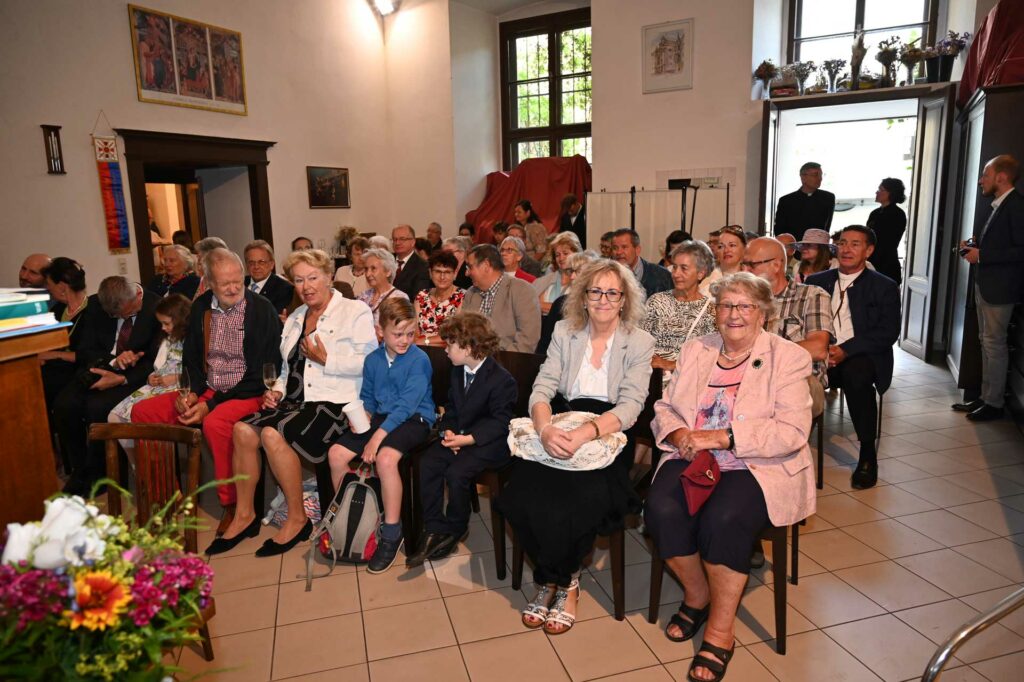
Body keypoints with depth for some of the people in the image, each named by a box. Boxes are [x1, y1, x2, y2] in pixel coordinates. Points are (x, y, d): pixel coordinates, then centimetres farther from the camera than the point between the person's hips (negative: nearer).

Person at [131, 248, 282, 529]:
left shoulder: (262, 310, -11)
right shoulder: (201, 307, 7)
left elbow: (261, 373, -14)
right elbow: (191, 357, 17)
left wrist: (211, 405, -17)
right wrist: (191, 392, -4)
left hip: (247, 393, -7)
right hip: (206, 390, 7)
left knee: (215, 423, -35)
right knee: (142, 412, -2)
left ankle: (232, 505, -17)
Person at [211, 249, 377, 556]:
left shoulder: (355, 312, 0)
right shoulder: (294, 319, 23)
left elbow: (368, 363, -11)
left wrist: (326, 359, -15)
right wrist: (277, 390, 11)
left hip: (334, 404, -7)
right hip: (296, 401, 7)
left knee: (273, 434, -27)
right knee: (243, 429, -16)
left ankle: (297, 519, -10)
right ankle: (244, 515, -1)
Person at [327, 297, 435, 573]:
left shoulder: (419, 359, -13)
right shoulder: (373, 359, 7)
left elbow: (407, 404, -19)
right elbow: (367, 396, 19)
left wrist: (379, 436, -24)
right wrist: (363, 414, -4)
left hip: (414, 419, -7)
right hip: (380, 416, 7)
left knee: (385, 457, -33)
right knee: (336, 453, -9)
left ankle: (392, 534, -16)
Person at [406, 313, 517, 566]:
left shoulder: (501, 380, -17)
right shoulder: (458, 372, 9)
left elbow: (499, 422, -16)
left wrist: (468, 439, -24)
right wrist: (448, 430, -6)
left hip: (490, 442, -7)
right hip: (459, 434, 7)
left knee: (456, 472, -27)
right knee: (428, 462, -16)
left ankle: (456, 529, 1)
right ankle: (434, 529, -7)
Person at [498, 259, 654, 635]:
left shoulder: (639, 342, 1)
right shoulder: (564, 332, 7)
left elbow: (630, 407, -10)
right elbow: (542, 389, -1)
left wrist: (585, 433, -29)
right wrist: (545, 428, -25)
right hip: (560, 430, 2)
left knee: (580, 501, -29)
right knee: (520, 496, -24)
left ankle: (561, 580, 3)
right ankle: (559, 578, 3)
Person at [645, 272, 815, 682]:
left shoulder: (789, 357, 1)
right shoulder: (695, 351, 15)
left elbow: (792, 431, -11)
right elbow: (664, 407, 14)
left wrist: (722, 437, -19)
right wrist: (677, 433, -10)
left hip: (758, 466, -3)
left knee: (723, 519, -32)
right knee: (662, 510, -25)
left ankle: (720, 630, -9)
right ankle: (696, 595, 4)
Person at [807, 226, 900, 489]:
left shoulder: (884, 287, 9)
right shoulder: (817, 282, 17)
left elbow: (888, 332, -4)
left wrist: (846, 349, -18)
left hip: (863, 358, -2)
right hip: (821, 357, 2)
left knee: (856, 374, -36)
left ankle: (868, 454, -20)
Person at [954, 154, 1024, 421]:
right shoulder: (998, 205, 12)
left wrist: (982, 255, -21)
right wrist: (973, 247, 6)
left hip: (999, 286, -10)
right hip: (985, 284, 10)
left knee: (994, 343, -2)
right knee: (987, 342, 15)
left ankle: (994, 403, 8)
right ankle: (985, 397, 25)